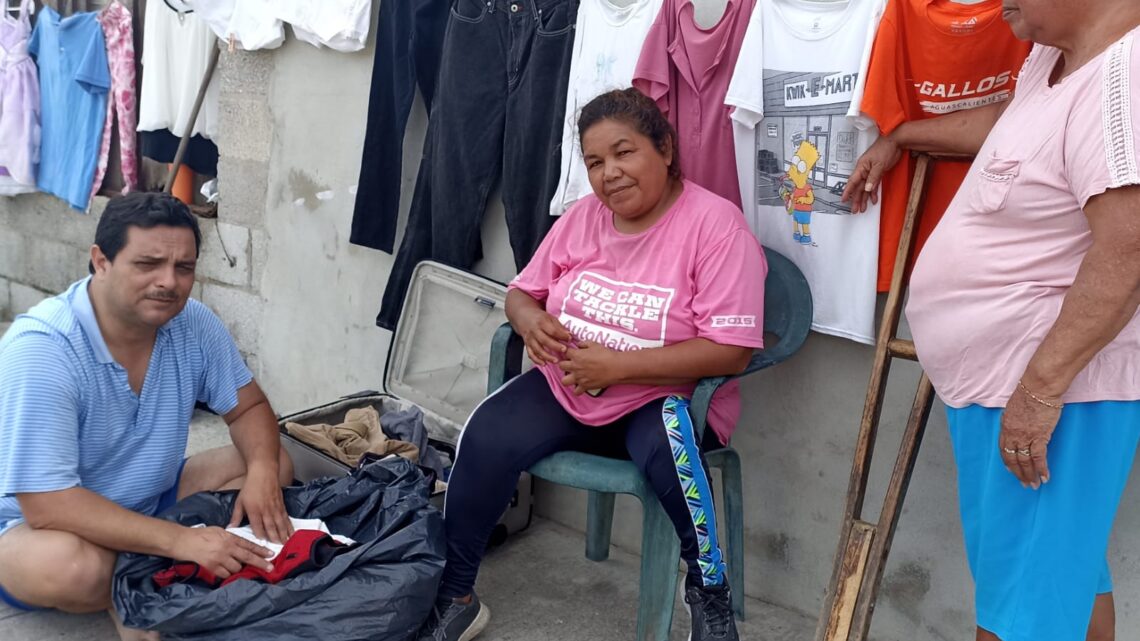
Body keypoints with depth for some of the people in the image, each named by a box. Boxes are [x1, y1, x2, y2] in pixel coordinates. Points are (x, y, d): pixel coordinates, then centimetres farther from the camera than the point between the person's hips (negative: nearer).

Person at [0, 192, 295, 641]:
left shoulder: (194, 325, -11)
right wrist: (179, 540, -39)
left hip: (147, 501, 7)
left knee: (275, 468, -5)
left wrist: (262, 471, -21)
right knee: (70, 565, -39)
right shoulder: (40, 351, -29)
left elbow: (248, 406, 2)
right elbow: (48, 504, -33)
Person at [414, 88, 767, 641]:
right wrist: (530, 320, -12)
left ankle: (710, 593, -12)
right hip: (566, 388, 5)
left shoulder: (714, 223, -15)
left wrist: (616, 366, -25)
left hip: (663, 398, -4)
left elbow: (731, 351, -21)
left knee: (668, 441, -38)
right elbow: (522, 292, 14)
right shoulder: (583, 217, 4)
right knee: (486, 438, -21)